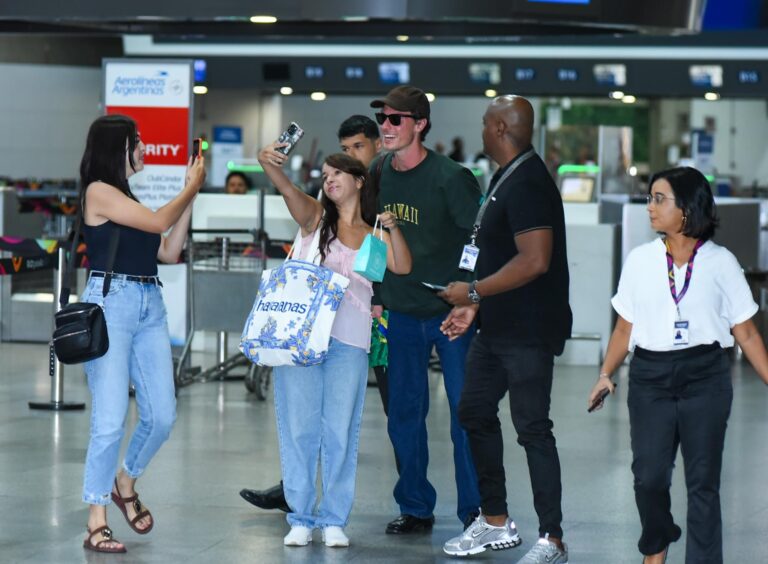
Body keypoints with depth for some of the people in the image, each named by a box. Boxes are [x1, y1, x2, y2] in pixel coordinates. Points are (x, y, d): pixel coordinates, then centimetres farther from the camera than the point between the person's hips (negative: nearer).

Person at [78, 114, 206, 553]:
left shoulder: (129, 198, 19)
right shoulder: (99, 192, -4)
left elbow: (169, 251, 17)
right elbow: (158, 222, -7)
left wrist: (191, 195, 17)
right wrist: (192, 187, 8)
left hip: (150, 306, 7)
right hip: (111, 303, -7)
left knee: (162, 415, 3)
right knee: (111, 421, -10)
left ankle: (126, 484, 28)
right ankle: (97, 524, -2)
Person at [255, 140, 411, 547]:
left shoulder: (373, 236, 13)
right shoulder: (316, 216, 8)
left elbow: (402, 267, -4)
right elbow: (288, 191, -12)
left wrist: (392, 228, -18)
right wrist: (270, 165, -32)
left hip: (349, 341, 1)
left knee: (341, 432, 3)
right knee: (300, 427, 0)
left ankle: (334, 520, 11)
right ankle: (301, 518, 8)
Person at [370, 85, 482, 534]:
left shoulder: (450, 177, -15)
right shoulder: (378, 173, 3)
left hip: (450, 310, -5)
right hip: (402, 311, 5)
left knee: (465, 412, -1)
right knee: (404, 414, 9)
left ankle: (476, 510, 9)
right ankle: (416, 509, 20)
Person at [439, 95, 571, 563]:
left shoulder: (527, 184, -19)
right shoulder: (505, 179, 13)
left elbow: (534, 261, -27)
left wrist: (473, 292, -18)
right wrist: (473, 307, 16)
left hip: (528, 331, -11)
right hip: (498, 327, 11)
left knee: (532, 427, -6)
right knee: (476, 412, 16)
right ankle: (496, 523, 26)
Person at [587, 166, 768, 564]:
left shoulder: (720, 262, 0)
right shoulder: (640, 260, 5)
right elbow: (625, 327, 9)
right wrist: (606, 375, -2)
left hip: (705, 379, -1)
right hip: (650, 377, 2)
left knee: (702, 481, 1)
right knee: (648, 475, 1)